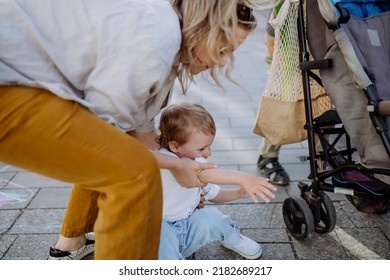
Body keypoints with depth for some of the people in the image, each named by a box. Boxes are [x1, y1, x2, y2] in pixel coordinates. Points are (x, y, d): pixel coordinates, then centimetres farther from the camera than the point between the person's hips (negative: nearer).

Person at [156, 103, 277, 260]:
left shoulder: (199, 162, 2)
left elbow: (213, 194, 15)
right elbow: (199, 173, -45)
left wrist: (238, 193, -3)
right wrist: (241, 178, -53)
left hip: (186, 228, 7)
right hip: (159, 228, -7)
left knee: (212, 217, -17)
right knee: (161, 231, -38)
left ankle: (232, 239, 12)